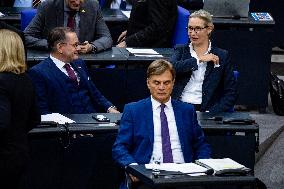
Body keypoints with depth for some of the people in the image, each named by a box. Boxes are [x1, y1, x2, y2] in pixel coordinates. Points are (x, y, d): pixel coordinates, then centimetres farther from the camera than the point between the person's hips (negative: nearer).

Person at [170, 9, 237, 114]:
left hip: (204, 111, -1)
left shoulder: (221, 56, 9)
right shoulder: (180, 50, 14)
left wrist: (211, 113, -9)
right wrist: (198, 60, -10)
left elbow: (231, 93, 5)